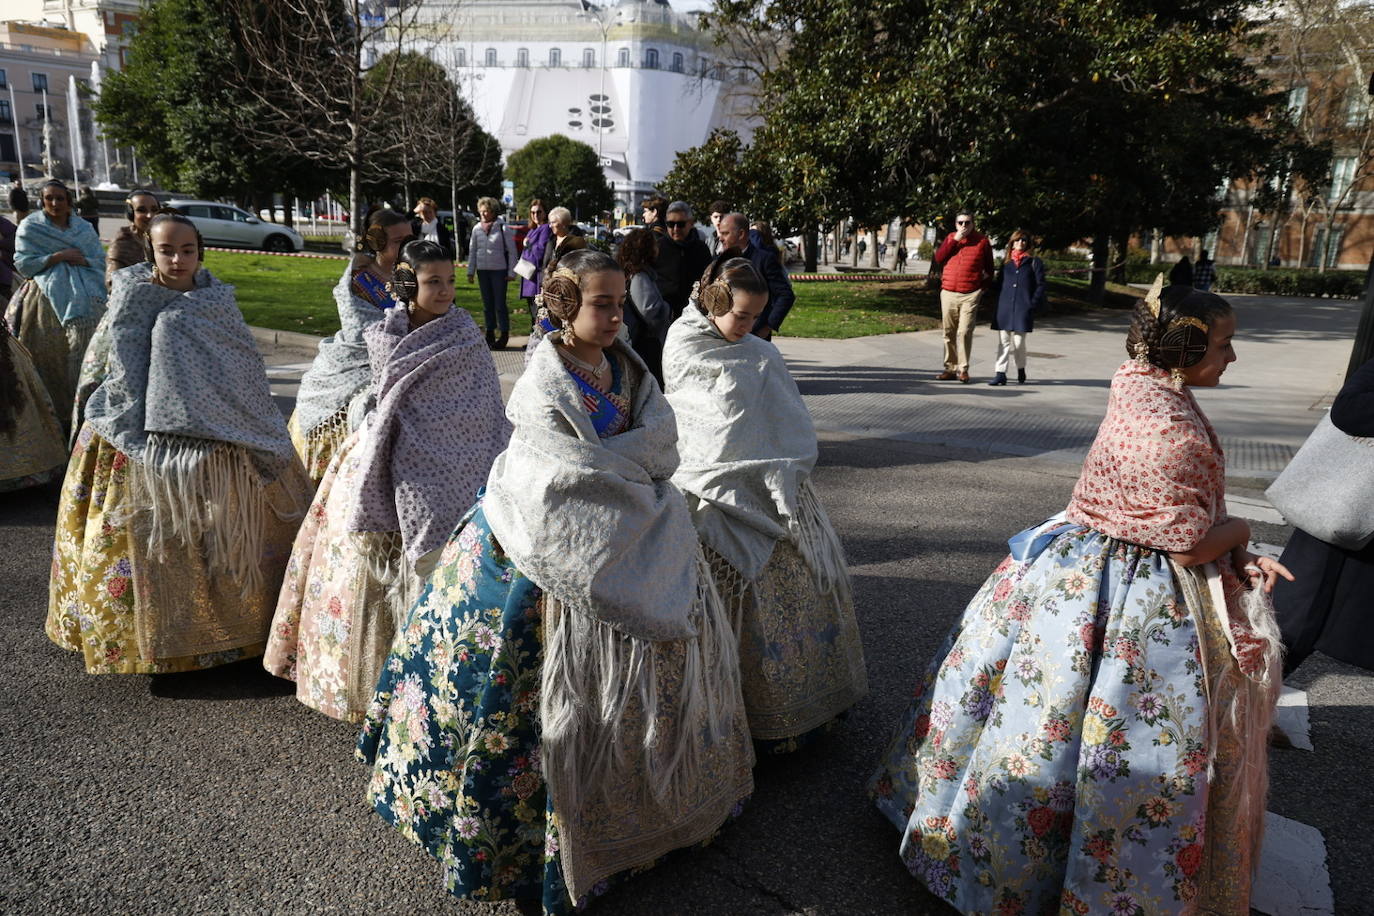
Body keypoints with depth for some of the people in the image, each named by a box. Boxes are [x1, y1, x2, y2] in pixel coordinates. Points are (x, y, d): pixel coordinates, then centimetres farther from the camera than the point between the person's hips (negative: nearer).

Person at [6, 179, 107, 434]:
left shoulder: (84, 228, 15)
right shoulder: (29, 227, 7)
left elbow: (100, 259, 10)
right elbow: (24, 263, -1)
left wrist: (78, 259, -9)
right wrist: (59, 256, -8)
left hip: (82, 300, 2)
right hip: (48, 300, -2)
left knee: (82, 352, -5)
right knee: (50, 357, -3)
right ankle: (51, 411, 4)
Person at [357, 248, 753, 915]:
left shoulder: (625, 366, 6)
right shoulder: (544, 383, -17)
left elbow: (663, 439, 0)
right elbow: (584, 469, -23)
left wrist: (608, 455, -14)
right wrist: (634, 457, -9)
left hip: (628, 528, 8)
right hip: (561, 544, -8)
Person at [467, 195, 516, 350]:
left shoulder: (502, 227, -6)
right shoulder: (477, 228, 6)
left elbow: (512, 250, -3)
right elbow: (472, 251, 14)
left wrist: (511, 272, -6)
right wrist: (470, 271, 10)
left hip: (499, 270, -4)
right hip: (482, 270, 4)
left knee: (500, 304, -3)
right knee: (487, 304, 9)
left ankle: (504, 335, 5)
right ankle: (490, 334, 17)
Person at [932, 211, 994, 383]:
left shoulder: (982, 240, 6)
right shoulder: (950, 238, 13)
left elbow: (989, 267, 12)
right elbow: (938, 258, 0)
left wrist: (983, 286, 6)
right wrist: (955, 240, -5)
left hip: (970, 295, -3)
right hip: (948, 293, 3)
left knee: (964, 332, -12)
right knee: (949, 332, 6)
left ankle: (963, 369, -5)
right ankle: (950, 368, 13)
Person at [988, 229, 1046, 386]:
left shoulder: (1034, 262, 6)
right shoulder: (1006, 262, 14)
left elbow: (1040, 285, 2)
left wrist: (1033, 304, -8)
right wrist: (999, 304, 5)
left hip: (1023, 309, -3)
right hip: (1004, 308, 3)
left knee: (1019, 342, 0)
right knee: (1003, 342, 1)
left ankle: (1021, 371, 21)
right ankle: (1000, 374, 2)